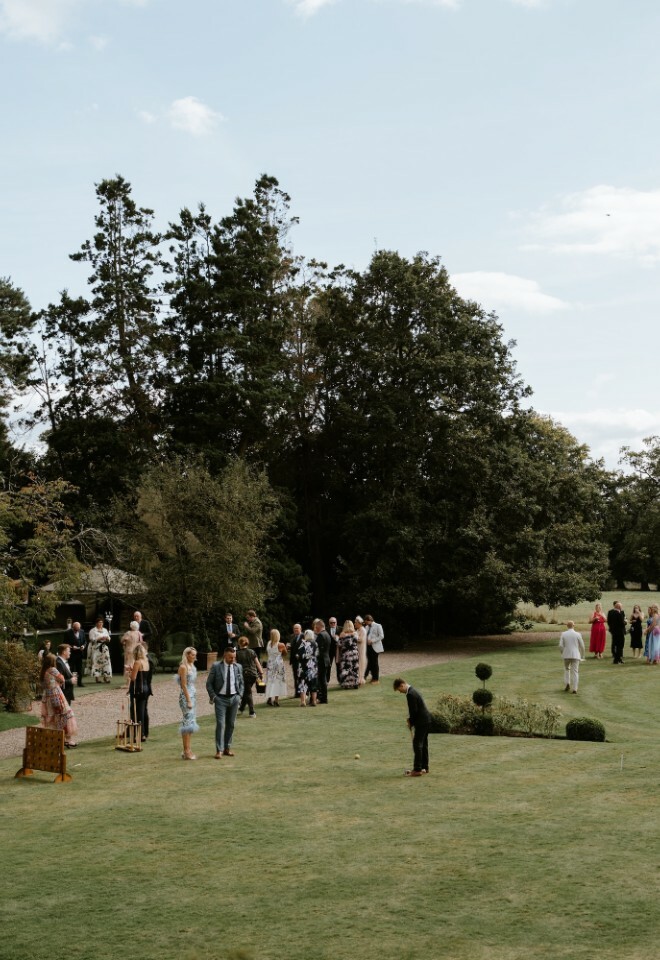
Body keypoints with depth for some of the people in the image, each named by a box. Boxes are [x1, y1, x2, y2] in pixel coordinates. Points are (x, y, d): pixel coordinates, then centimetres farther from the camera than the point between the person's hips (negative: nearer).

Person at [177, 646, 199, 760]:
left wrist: (193, 699, 16)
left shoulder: (192, 666, 13)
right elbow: (184, 685, -16)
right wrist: (188, 700, -18)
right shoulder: (183, 667, -12)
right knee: (188, 722, -8)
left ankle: (187, 750, 15)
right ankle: (186, 751, -5)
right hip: (186, 696, -9)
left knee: (190, 723, 10)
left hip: (192, 696, 9)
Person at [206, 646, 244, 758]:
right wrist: (213, 696, -9)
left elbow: (241, 683, 15)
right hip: (220, 699, -4)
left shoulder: (238, 667, 4)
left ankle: (227, 748, 17)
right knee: (220, 724, -10)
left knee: (231, 724, 8)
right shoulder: (216, 666, -6)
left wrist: (240, 695, 3)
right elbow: (209, 683, -1)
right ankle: (219, 750, -8)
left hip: (234, 698, 4)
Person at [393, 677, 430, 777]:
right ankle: (424, 767, 23)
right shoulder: (413, 691, 13)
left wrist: (410, 723, -6)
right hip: (426, 720, 10)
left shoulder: (410, 694, -19)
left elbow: (414, 711, -19)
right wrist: (410, 719, 9)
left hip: (421, 722, -10)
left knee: (417, 744, -7)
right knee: (423, 744, 16)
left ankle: (417, 770, -7)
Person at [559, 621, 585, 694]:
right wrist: (582, 655, 13)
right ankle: (574, 688, -1)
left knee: (566, 669, 23)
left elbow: (561, 646, -5)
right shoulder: (578, 634, -3)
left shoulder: (563, 634, -2)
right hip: (575, 655, -1)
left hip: (566, 655, 1)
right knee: (575, 671, 3)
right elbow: (582, 646, 0)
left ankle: (567, 683, 5)